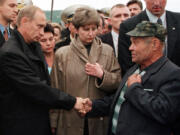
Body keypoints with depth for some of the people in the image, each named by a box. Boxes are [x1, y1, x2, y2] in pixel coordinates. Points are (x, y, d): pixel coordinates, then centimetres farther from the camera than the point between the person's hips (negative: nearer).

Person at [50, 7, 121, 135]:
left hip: (99, 120, 1)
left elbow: (118, 82, 6)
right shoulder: (62, 54, 2)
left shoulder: (107, 51, 6)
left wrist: (102, 75, -13)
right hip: (70, 120, -1)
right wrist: (53, 122, 2)